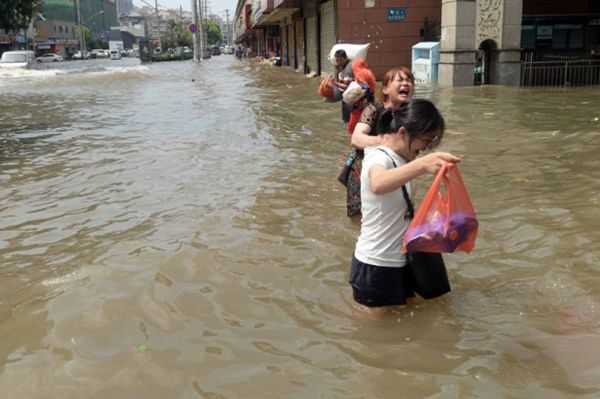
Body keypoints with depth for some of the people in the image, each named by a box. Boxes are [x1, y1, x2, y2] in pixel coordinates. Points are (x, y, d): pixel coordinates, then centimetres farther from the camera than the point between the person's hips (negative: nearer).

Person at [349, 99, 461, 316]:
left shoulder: (399, 157, 4)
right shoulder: (379, 157, -24)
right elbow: (378, 184, -51)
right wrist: (421, 165, -64)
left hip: (399, 259, 9)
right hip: (376, 265, -9)